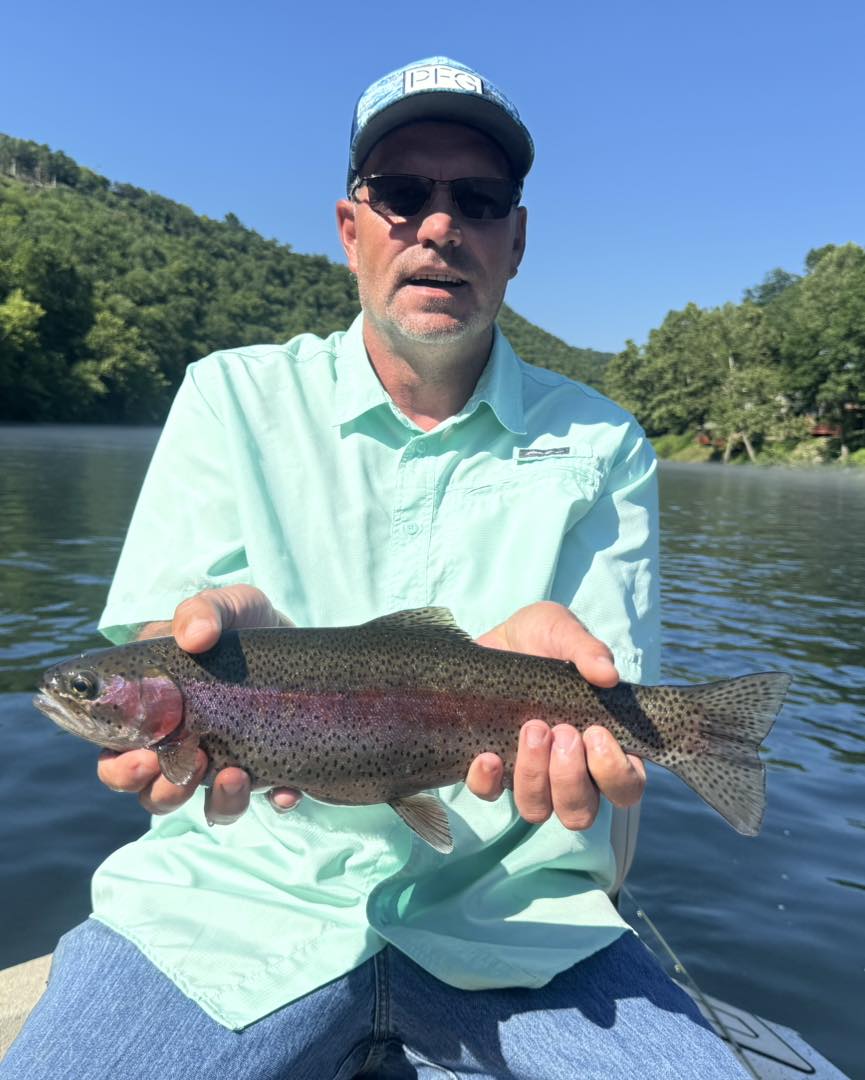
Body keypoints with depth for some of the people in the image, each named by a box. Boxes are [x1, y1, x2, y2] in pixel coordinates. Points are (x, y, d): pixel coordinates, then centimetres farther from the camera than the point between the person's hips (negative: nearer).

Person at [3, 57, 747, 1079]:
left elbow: (611, 696, -3)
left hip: (505, 912, 1)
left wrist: (530, 660, -28)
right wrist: (225, 628, -29)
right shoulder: (231, 397, 3)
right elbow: (144, 642, -4)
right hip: (240, 896, 0)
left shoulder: (599, 445, 4)